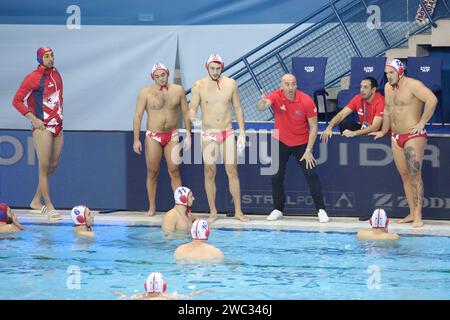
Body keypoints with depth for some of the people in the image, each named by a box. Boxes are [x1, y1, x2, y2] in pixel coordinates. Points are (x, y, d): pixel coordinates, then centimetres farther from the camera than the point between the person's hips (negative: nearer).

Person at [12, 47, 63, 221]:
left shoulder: (56, 74, 10)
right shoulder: (33, 78, -11)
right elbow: (17, 100, -10)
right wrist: (34, 119, -15)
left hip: (58, 126, 7)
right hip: (43, 128, -7)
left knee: (53, 165, 11)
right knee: (44, 167, -7)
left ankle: (36, 201, 23)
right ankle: (49, 206, -5)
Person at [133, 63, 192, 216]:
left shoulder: (178, 90, 2)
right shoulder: (146, 93, -5)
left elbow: (186, 113, 8)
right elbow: (138, 116, -4)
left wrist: (188, 134, 4)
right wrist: (136, 139, -8)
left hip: (172, 136, 1)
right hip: (153, 136, -1)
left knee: (174, 171, -4)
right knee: (152, 172, 2)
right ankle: (152, 207, 10)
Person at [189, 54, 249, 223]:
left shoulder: (230, 84, 1)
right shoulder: (199, 86, -4)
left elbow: (238, 109, 7)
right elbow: (192, 108, -5)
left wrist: (242, 133, 2)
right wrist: (193, 119, -29)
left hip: (227, 133, 1)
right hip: (208, 134, -1)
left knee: (232, 171, -2)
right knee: (210, 173, 1)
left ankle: (238, 211, 3)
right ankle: (213, 212, 9)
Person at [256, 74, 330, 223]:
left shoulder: (306, 101, -20)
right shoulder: (276, 96, -17)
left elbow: (313, 127, -13)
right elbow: (260, 107, -35)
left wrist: (308, 151, -16)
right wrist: (262, 102, -61)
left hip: (301, 143, -2)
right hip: (281, 142, 2)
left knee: (311, 174, -8)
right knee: (276, 177, 4)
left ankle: (321, 210, -2)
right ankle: (278, 209, 18)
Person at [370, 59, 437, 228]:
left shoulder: (412, 85, -14)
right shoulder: (388, 87, 13)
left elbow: (432, 99, -25)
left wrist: (422, 123, -22)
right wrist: (383, 131, 24)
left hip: (413, 136, -8)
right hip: (396, 137, 8)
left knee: (415, 175, -10)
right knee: (405, 175, 8)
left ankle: (418, 216, -11)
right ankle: (412, 213, 12)